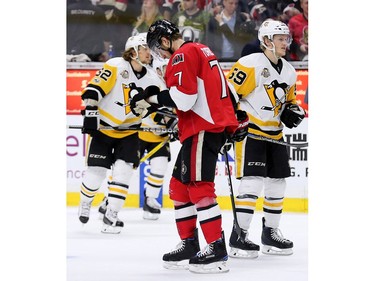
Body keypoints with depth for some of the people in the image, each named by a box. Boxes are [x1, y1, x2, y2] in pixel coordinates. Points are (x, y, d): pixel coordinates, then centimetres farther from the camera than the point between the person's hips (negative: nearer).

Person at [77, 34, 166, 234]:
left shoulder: (152, 79, -1)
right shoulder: (115, 67, -16)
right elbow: (93, 90, -19)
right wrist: (90, 114, -26)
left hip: (129, 132, 4)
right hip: (102, 127, -4)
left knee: (123, 171, -10)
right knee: (96, 171, -4)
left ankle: (111, 215, -1)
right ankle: (85, 203, 27)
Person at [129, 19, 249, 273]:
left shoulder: (183, 55, -11)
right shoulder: (201, 51, 20)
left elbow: (184, 98, -21)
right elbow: (227, 88, 24)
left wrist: (153, 98, -10)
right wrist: (237, 120, 28)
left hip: (204, 129, -10)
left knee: (198, 187, -13)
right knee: (179, 186, 14)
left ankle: (217, 250, -16)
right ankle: (189, 245, 17)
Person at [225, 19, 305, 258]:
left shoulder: (289, 72, 11)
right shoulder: (250, 65, -15)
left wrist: (293, 111, 3)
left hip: (274, 134, 8)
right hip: (248, 131, -8)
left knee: (277, 183, 11)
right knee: (252, 182, -15)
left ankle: (271, 233, 24)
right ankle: (238, 237, -11)